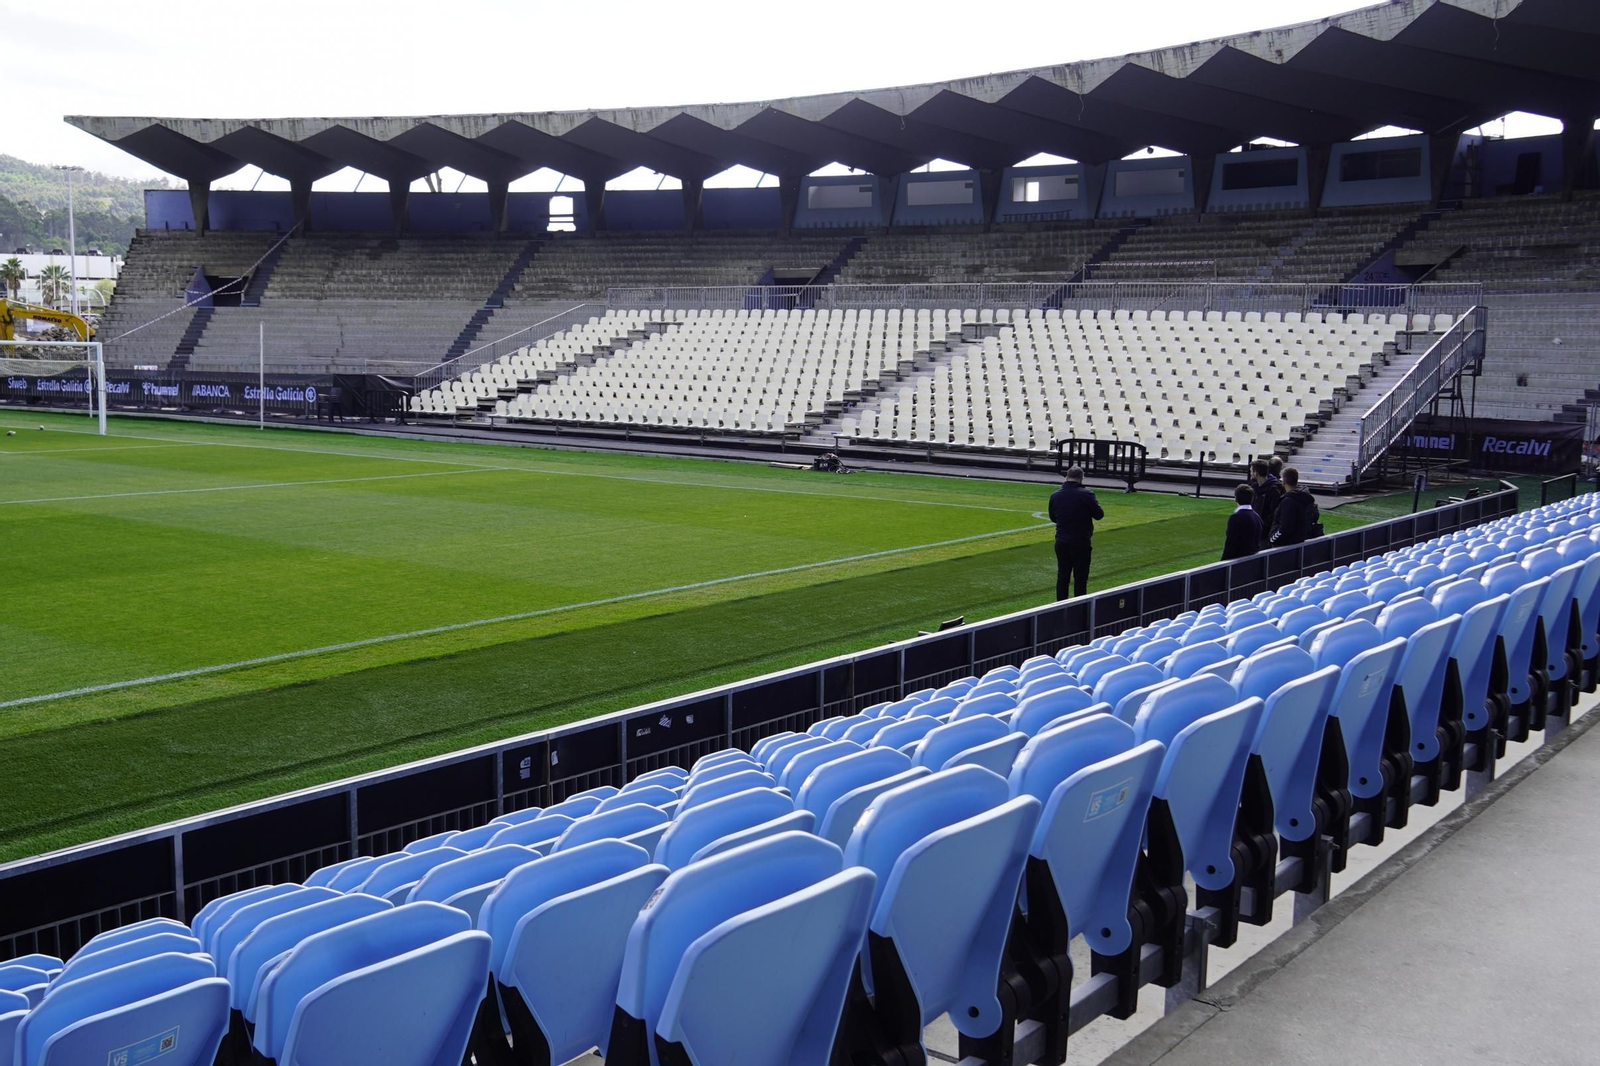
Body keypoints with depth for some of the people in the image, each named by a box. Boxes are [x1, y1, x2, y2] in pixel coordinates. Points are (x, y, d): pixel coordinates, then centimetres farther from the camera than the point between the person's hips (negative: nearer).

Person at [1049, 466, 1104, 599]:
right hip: (1081, 543, -4)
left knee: (1062, 576, 12)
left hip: (1061, 542, 4)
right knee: (1080, 578, 4)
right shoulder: (1086, 495, -14)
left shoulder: (1055, 495, -1)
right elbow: (1099, 515, -5)